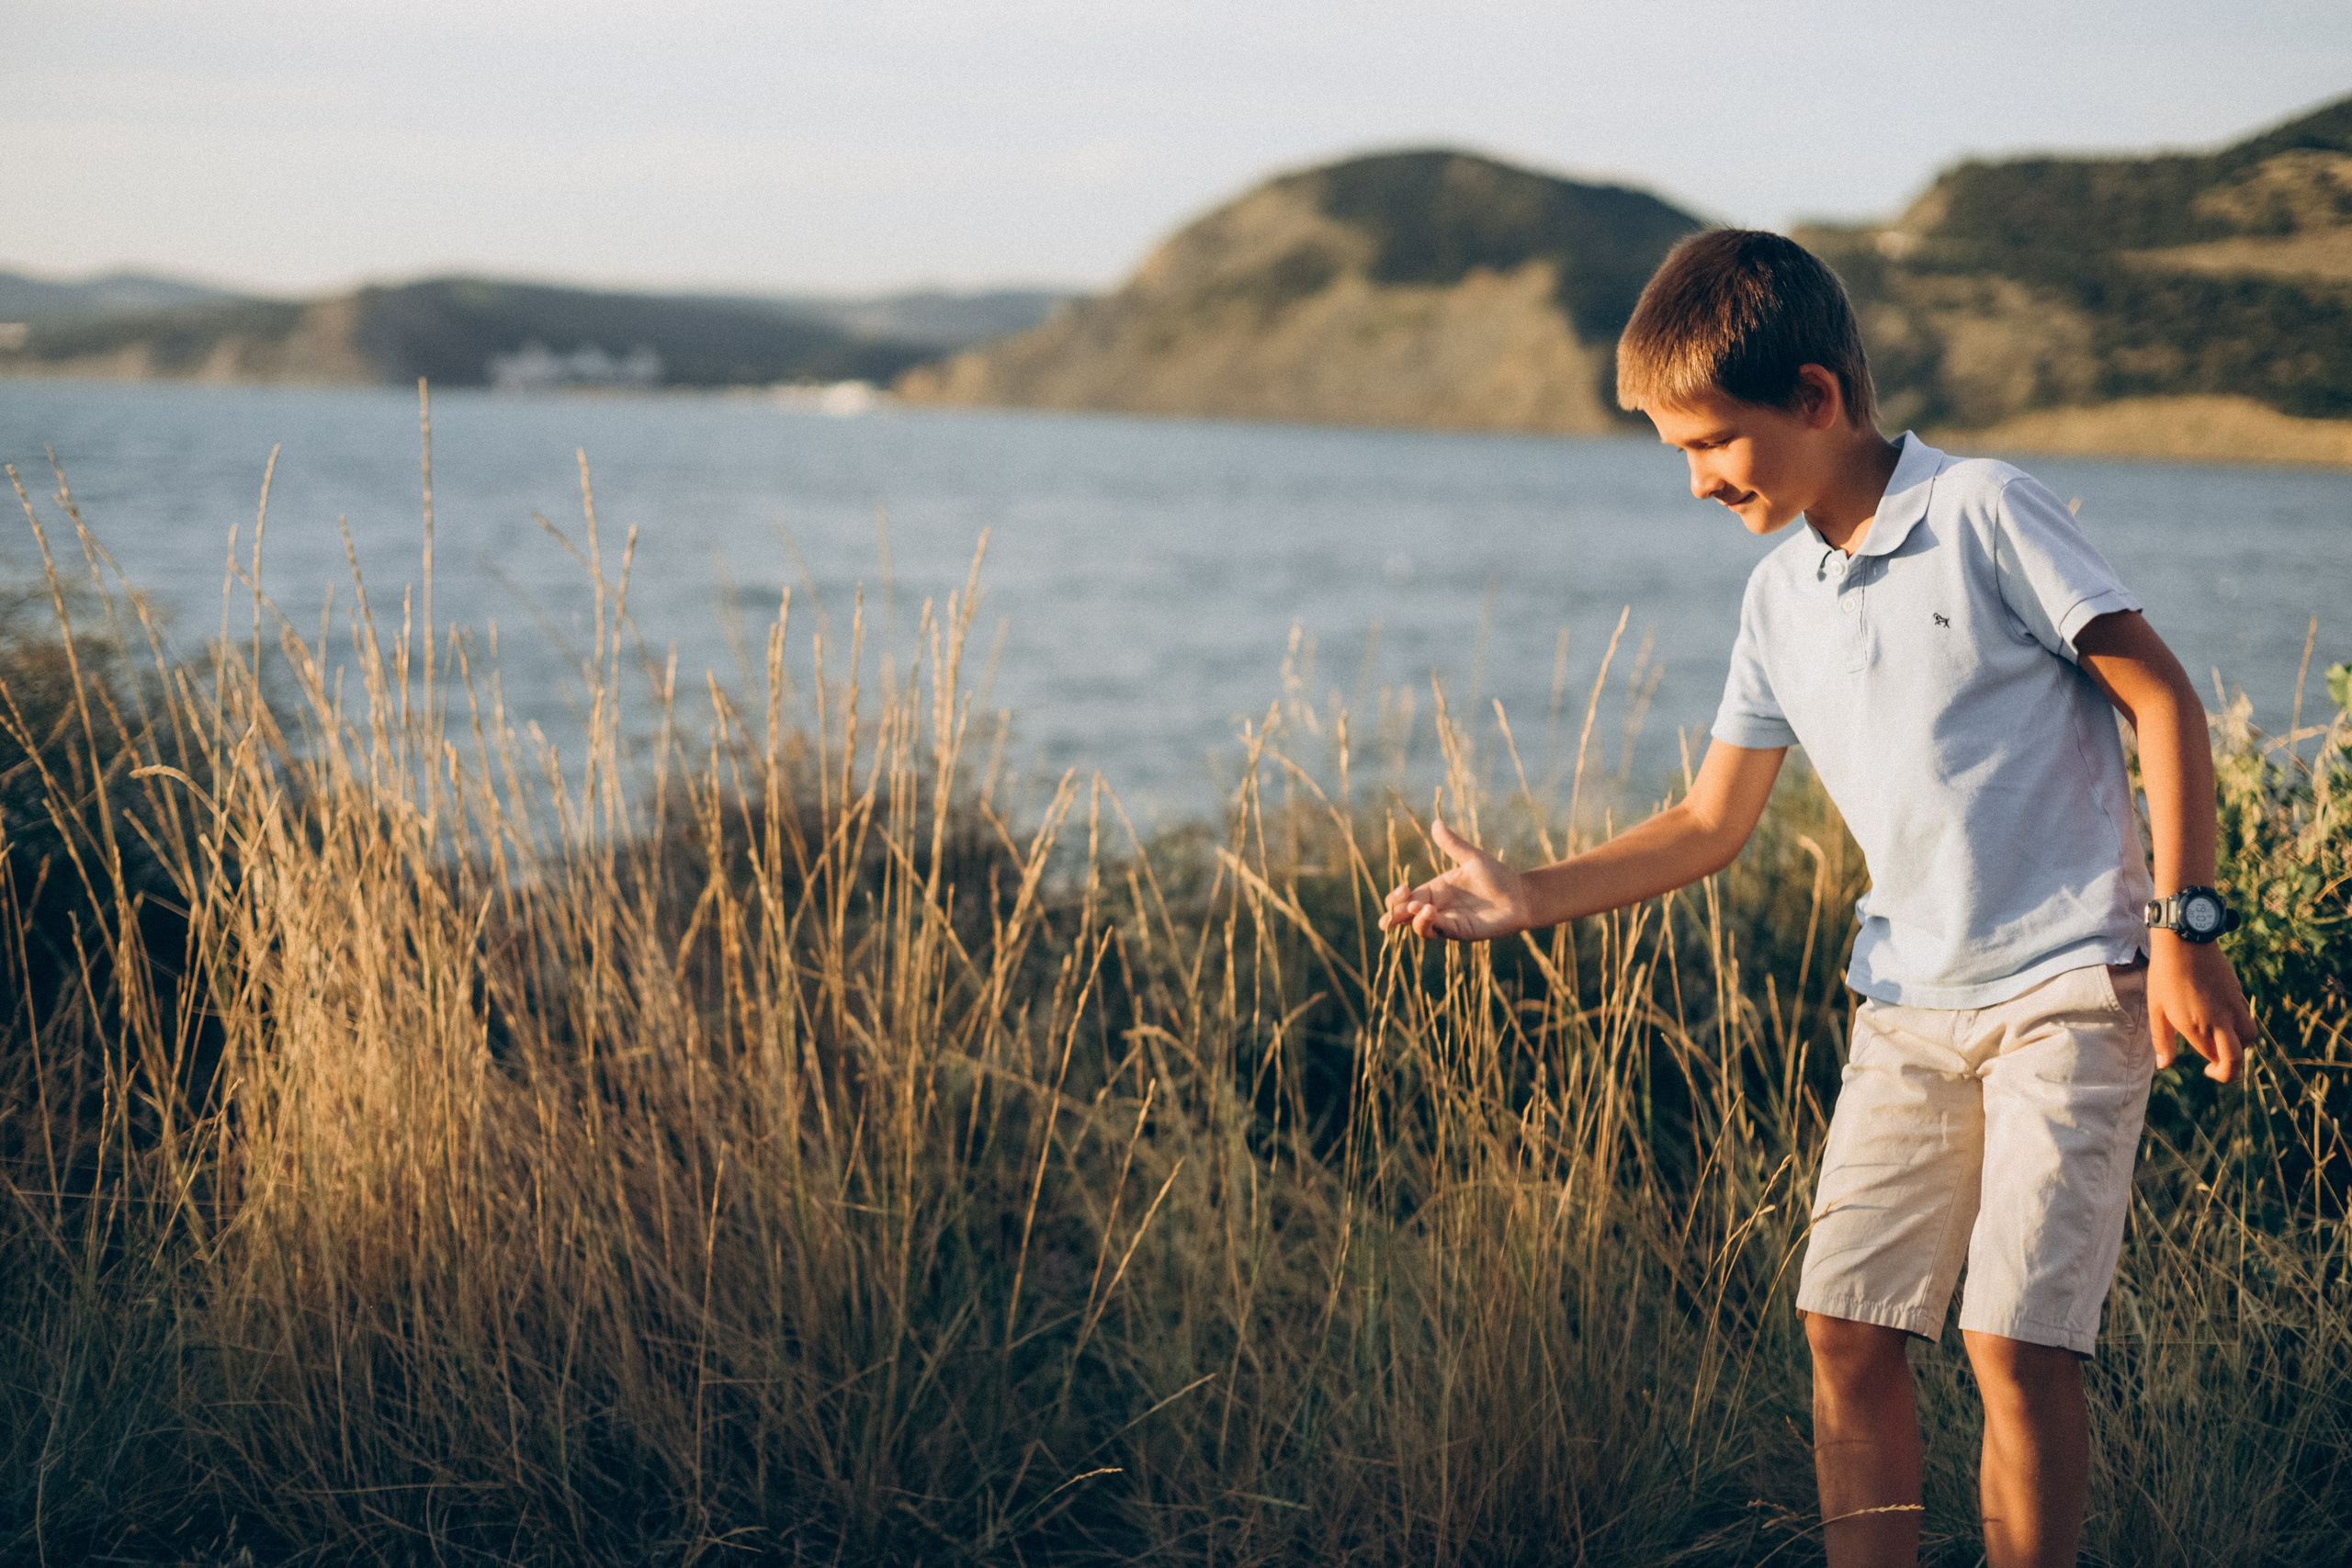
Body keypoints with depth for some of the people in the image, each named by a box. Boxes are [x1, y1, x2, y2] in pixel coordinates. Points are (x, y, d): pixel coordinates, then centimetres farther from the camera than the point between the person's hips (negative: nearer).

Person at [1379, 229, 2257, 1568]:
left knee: (2017, 1343, -12)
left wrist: (2188, 926, -13)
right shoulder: (1782, 600, 10)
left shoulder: (1984, 512, -9)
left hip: (2068, 990, -6)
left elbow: (2163, 697, -8)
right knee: (1848, 1326, 1)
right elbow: (1712, 825, 15)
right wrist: (1527, 898, 5)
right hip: (1911, 1007, 6)